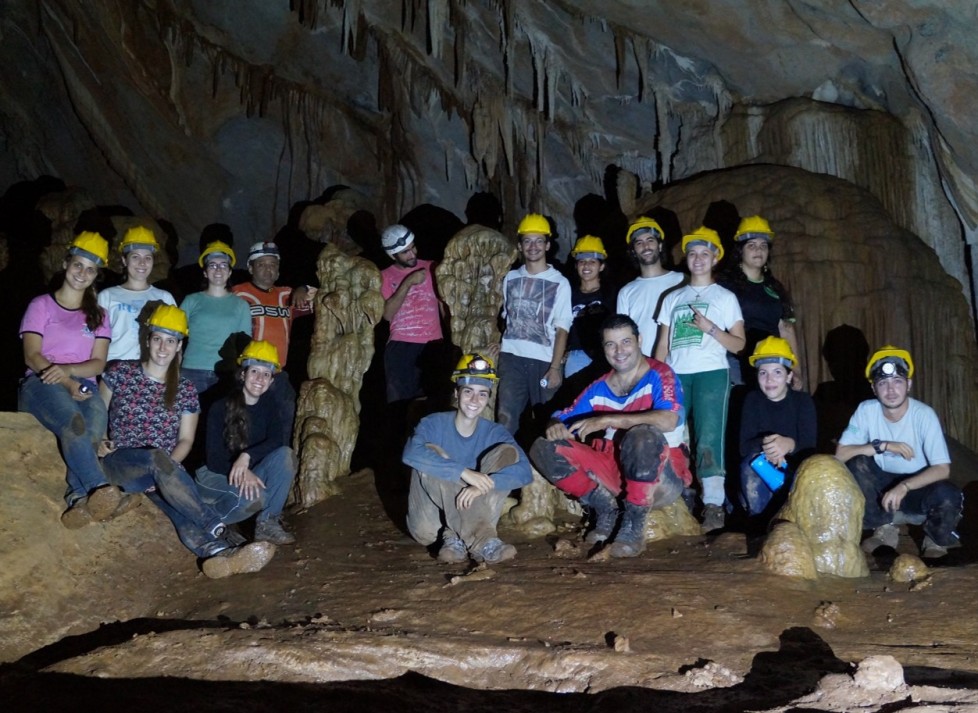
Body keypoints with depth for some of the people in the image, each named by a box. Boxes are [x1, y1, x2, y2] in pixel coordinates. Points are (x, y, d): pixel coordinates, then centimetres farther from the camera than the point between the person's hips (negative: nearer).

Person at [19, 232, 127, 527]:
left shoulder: (97, 315, 21)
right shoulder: (41, 305, 12)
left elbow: (98, 363, 8)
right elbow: (32, 356, -1)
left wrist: (67, 371, -15)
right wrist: (67, 384, -18)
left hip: (83, 386, 3)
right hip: (41, 383, -3)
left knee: (95, 423, -36)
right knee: (72, 421, -39)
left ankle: (79, 498, -53)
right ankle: (99, 489, -59)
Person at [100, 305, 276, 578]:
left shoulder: (186, 390, 8)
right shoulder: (120, 372, 4)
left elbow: (186, 440, 7)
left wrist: (165, 469, -11)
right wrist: (98, 440, -9)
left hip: (163, 468, 2)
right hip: (120, 464, -2)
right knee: (158, 459, -37)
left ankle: (215, 551, -65)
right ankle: (222, 533, -46)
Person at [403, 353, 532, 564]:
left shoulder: (495, 433, -2)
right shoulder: (433, 424, -8)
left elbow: (524, 472, -19)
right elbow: (411, 454, -31)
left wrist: (483, 485, -37)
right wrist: (463, 472, -39)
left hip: (474, 512, 2)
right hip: (431, 524, -2)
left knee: (507, 451, -14)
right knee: (432, 452, -26)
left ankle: (456, 538, -25)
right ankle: (483, 541, -39)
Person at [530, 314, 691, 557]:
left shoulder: (659, 375, -9)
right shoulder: (599, 389, 8)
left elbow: (669, 420, -28)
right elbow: (563, 419, 10)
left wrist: (608, 420, -29)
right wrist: (555, 426, -16)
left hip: (662, 479, -5)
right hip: (615, 471, 5)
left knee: (643, 434, -38)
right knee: (543, 449, -9)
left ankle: (634, 525, -19)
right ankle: (606, 510, 0)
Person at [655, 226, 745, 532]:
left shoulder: (725, 297, 10)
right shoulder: (673, 298, 19)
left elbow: (738, 344, 5)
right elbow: (663, 344, 17)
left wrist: (710, 327, -10)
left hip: (711, 373, -3)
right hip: (675, 375, 4)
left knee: (708, 440, -12)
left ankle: (714, 504, -12)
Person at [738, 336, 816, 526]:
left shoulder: (803, 401, -6)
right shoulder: (752, 400, -3)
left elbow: (810, 445, -21)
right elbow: (744, 446, -15)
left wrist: (789, 445, -45)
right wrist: (765, 446, -38)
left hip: (795, 470, -1)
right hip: (762, 471, 1)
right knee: (753, 460, -30)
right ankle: (759, 521, -19)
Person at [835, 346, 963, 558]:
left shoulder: (924, 414, -19)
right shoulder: (866, 410, -13)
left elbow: (942, 469, -23)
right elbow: (840, 454, -16)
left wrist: (904, 487, -37)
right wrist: (882, 446, -27)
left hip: (918, 486, -2)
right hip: (884, 485, 2)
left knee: (948, 495, -34)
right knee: (856, 464, -26)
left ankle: (936, 540, 2)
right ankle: (884, 528, -3)